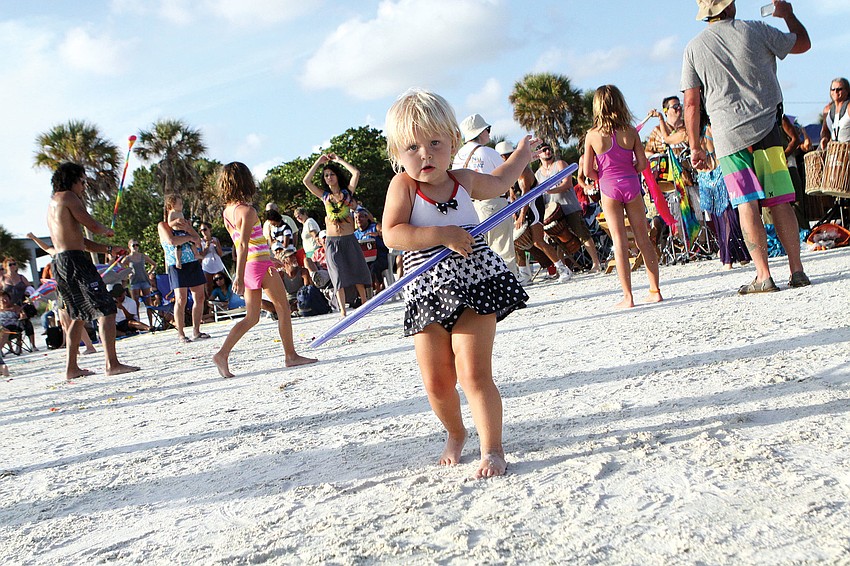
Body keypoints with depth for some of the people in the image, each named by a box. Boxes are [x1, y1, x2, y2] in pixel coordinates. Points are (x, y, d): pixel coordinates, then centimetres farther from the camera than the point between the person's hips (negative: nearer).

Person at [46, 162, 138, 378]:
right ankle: (112, 364, -17)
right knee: (106, 310, -11)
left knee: (78, 315, 17)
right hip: (74, 260, -10)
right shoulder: (68, 197, -5)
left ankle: (71, 368, 17)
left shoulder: (53, 203, 25)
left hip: (59, 261, 10)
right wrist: (107, 231, 12)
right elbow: (92, 225, -11)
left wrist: (108, 249, 19)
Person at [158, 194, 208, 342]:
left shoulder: (185, 223, 18)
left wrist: (187, 229, -4)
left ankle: (196, 331, 10)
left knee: (199, 297, 2)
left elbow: (198, 241, 10)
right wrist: (189, 237, -7)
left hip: (193, 264, 6)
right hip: (177, 266, -6)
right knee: (181, 300, -12)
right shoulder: (163, 225, 1)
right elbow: (171, 240, -18)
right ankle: (181, 333, -6)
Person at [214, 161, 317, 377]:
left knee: (252, 317, 10)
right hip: (260, 264, -8)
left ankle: (223, 353, -3)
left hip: (248, 265, 8)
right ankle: (291, 356, 14)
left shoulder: (227, 211, 9)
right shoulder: (247, 210, -16)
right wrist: (239, 277, -26)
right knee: (283, 308, 7)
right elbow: (243, 245, -23)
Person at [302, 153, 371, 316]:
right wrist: (319, 162, 2)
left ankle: (364, 303, 18)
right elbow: (306, 181, -1)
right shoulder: (324, 195, 8)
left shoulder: (347, 192, 5)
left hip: (349, 239, -1)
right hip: (332, 240, 1)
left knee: (357, 271, 5)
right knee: (338, 275, -1)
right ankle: (343, 311, -1)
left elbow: (356, 173, -8)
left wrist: (339, 160, -1)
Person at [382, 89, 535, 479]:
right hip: (427, 295, 0)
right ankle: (455, 434, 35)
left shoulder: (464, 180, 6)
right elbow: (392, 234, -19)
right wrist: (442, 235, -25)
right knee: (437, 382, 6)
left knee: (474, 373, -9)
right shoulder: (403, 185, -6)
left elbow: (498, 183, 30)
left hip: (474, 286, 1)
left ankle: (492, 449, 3)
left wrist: (522, 155, 36)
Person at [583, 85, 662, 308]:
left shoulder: (592, 135, -5)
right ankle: (655, 290, 12)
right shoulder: (630, 131, -1)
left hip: (609, 188, -2)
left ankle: (628, 296, 0)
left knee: (620, 241, 0)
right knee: (643, 239, 9)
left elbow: (588, 171, -5)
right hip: (631, 184, 2)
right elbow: (642, 164, -1)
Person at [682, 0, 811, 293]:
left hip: (728, 135, -1)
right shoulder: (755, 30, 4)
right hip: (765, 128, 1)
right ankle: (797, 271, 7)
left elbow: (691, 103, 1)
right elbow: (803, 43, 19)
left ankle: (763, 275, -5)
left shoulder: (694, 47, 3)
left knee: (747, 205, -2)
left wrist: (695, 146, 8)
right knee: (780, 202, 4)